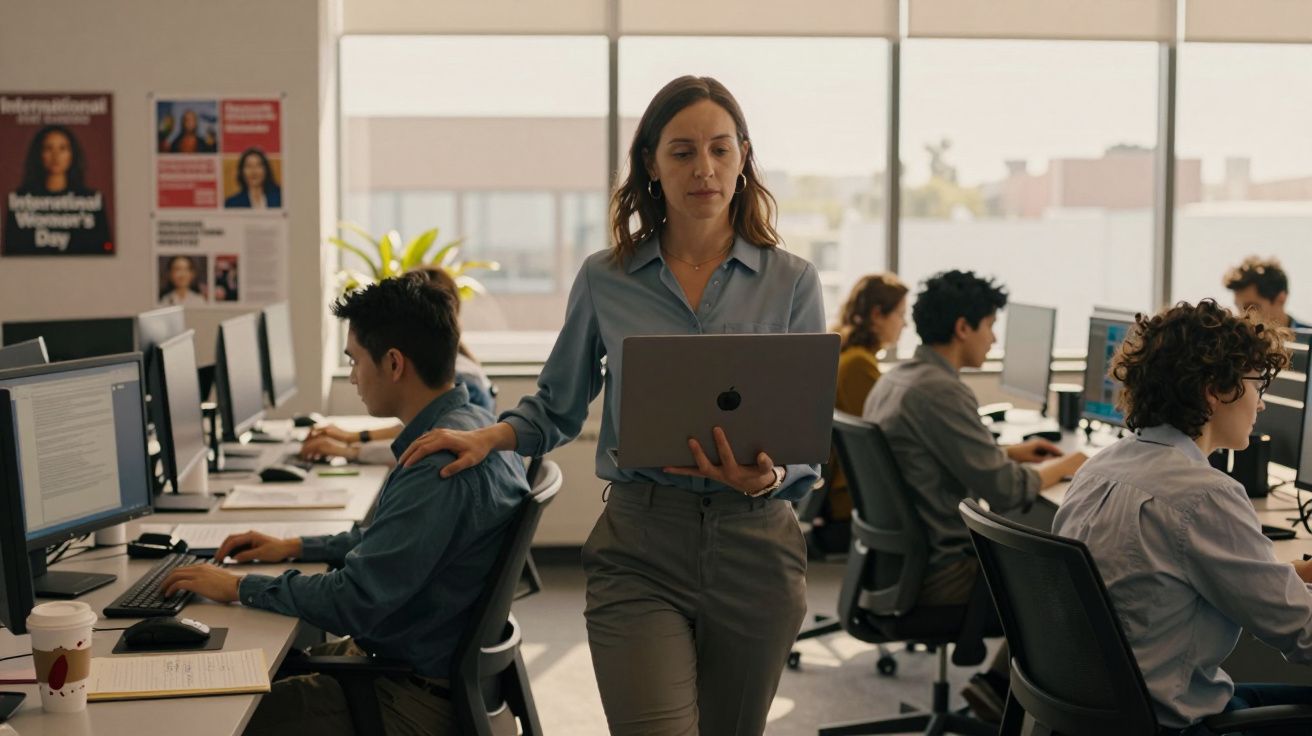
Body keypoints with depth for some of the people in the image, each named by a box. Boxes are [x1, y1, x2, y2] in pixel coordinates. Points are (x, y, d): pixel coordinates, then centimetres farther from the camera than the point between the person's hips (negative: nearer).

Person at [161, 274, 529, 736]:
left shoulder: (440, 465, -27)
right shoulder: (469, 425, 6)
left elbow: (352, 603, -25)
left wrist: (238, 587, -13)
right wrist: (295, 548, 20)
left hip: (412, 699, -10)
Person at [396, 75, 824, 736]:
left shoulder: (791, 282, 1)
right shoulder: (605, 280, 3)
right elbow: (558, 407, 15)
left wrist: (764, 478, -20)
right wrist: (489, 437, -4)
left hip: (754, 549, 2)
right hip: (639, 545, -1)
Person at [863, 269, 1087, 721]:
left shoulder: (893, 380, 7)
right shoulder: (941, 391, -23)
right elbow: (1005, 492, -22)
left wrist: (1011, 452, 18)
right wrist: (1064, 466, -4)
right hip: (937, 574, -9)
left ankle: (1000, 681, 21)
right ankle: (999, 685, 11)